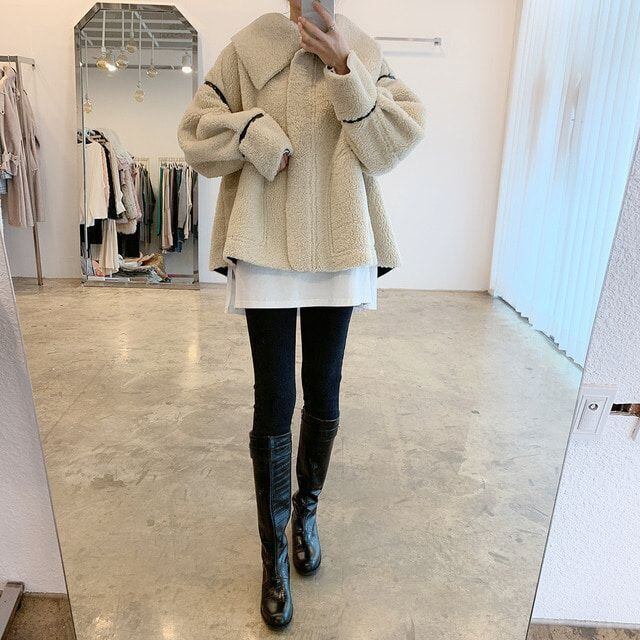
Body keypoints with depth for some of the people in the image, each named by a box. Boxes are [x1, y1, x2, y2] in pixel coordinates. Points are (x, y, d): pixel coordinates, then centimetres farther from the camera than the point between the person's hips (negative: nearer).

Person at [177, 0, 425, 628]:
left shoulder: (365, 53, 8)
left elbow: (394, 144, -4)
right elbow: (195, 132, 3)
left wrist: (345, 69, -14)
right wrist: (255, 133, -13)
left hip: (339, 251, 2)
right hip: (266, 251, -2)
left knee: (323, 396, 12)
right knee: (274, 402, 1)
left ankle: (306, 508, 38)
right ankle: (274, 551, 20)